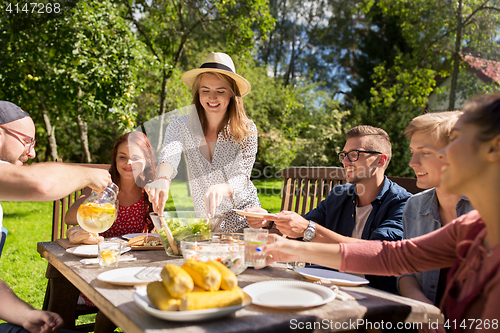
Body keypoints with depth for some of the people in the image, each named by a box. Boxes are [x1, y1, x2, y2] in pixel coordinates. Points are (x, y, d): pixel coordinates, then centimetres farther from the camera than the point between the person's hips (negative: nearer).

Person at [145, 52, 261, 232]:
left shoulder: (246, 130, -8)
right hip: (202, 222, 2)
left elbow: (240, 179, -16)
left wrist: (220, 189, -38)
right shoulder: (180, 126, -6)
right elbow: (170, 154, -25)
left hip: (243, 221, -1)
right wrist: (162, 179, -48)